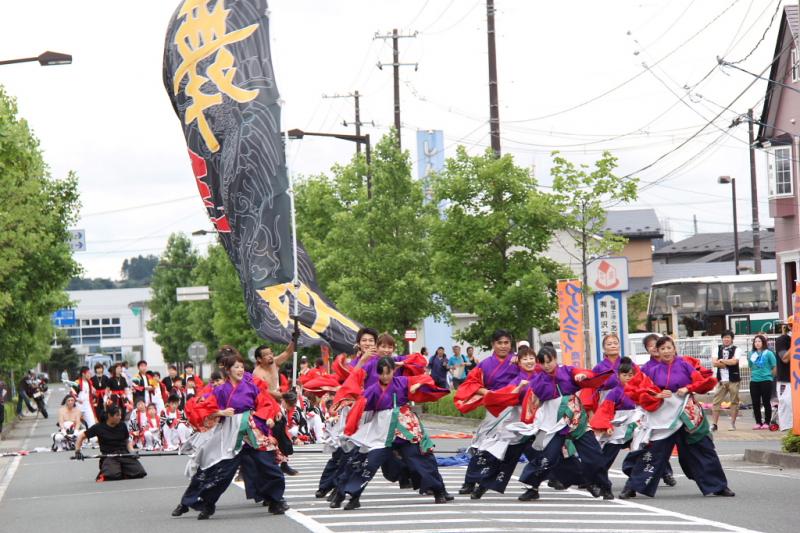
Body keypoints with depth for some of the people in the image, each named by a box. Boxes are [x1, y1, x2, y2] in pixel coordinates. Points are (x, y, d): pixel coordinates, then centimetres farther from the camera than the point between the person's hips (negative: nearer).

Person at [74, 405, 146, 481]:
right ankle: (103, 475, 3)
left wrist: (131, 451, -1)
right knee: (113, 475, -34)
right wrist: (77, 451, -5)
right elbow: (81, 436, 7)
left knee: (140, 473, -19)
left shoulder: (122, 426, 6)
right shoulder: (99, 427, -2)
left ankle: (122, 473, 10)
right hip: (108, 455, -3)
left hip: (124, 454, 3)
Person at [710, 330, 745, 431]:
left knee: (734, 401, 3)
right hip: (721, 380, 3)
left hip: (733, 380, -3)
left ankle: (733, 424, 10)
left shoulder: (736, 349, 1)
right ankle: (714, 424, 1)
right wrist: (728, 363, -9)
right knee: (716, 401, -1)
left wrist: (721, 361, -6)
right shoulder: (718, 349, 10)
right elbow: (714, 363, -2)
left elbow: (734, 361, -15)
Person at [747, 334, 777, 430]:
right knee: (755, 403, 5)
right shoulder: (752, 354, 8)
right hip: (754, 381, 5)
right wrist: (753, 375, 11)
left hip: (766, 381, -5)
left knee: (766, 402, 0)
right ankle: (758, 422, 14)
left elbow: (774, 367, -3)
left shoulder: (768, 353, -5)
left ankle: (767, 423, 7)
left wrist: (770, 376, 4)